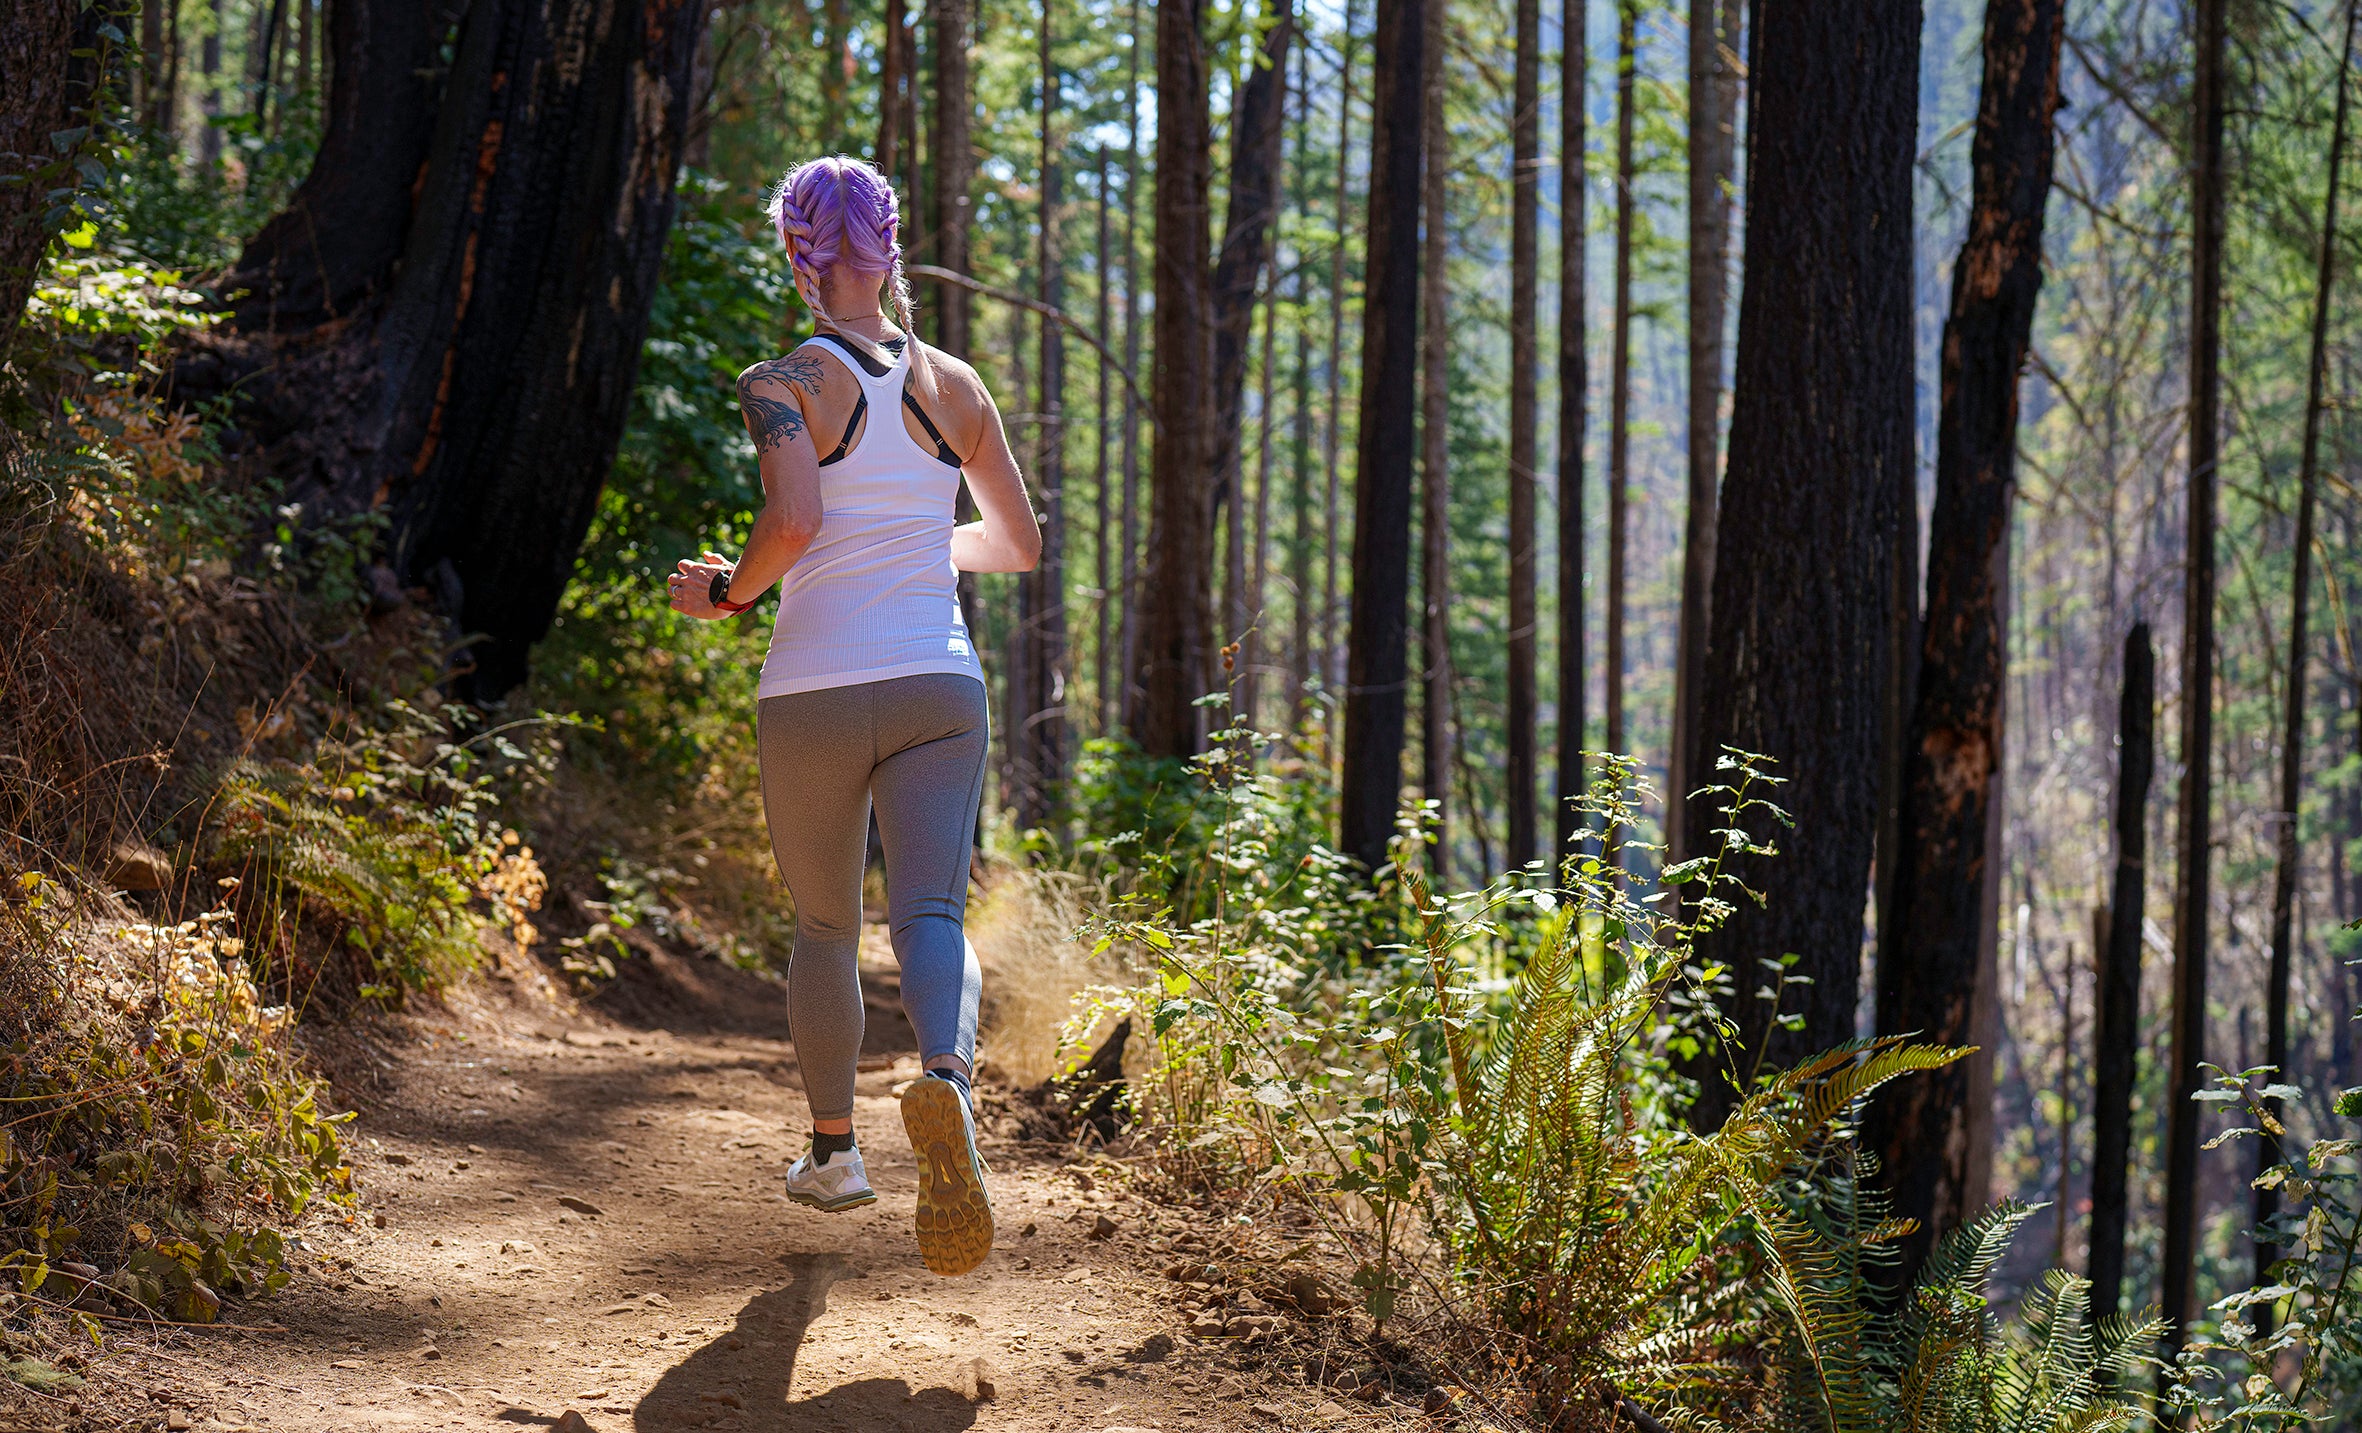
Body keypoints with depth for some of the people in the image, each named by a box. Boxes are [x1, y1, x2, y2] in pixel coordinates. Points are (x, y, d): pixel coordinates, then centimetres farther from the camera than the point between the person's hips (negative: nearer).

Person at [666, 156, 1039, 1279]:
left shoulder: (784, 384, -6)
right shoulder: (953, 385, 8)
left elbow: (793, 521, -23)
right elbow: (1020, 544, 15)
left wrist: (728, 593, -4)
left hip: (813, 694, -1)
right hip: (936, 688, 2)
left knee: (825, 924, 19)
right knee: (931, 915, -9)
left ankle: (833, 1149, 31)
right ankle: (944, 1076, -41)